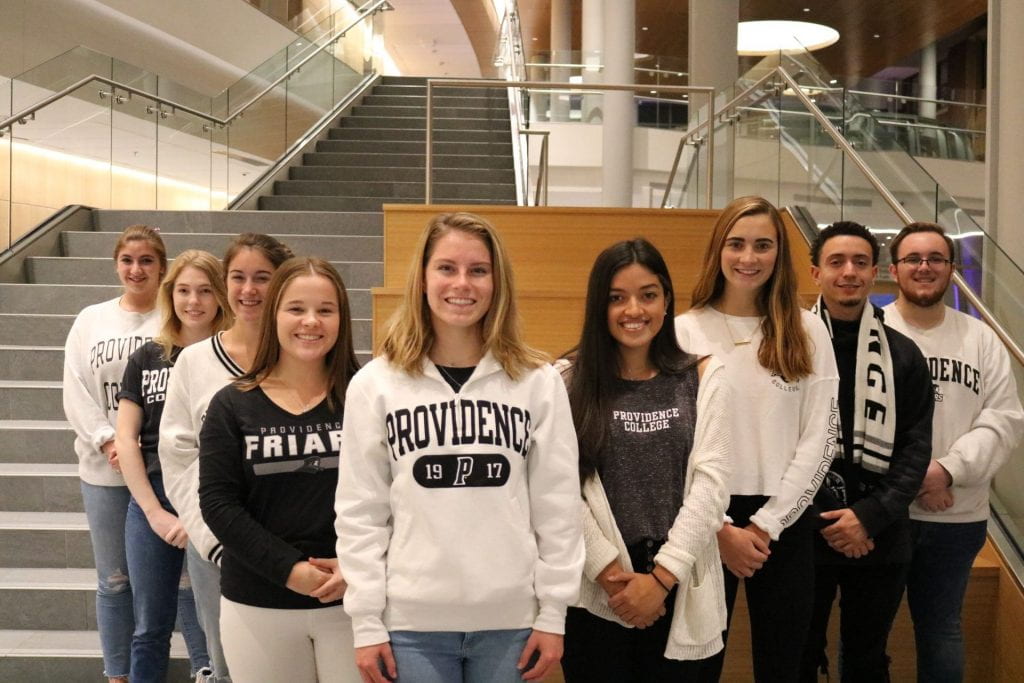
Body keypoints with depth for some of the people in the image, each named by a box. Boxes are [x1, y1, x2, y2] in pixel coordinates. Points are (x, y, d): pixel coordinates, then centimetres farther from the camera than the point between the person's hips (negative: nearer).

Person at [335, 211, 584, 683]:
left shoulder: (538, 382, -1)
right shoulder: (375, 384, -1)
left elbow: (558, 505, 1)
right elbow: (360, 512, 0)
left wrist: (553, 613, 0)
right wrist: (366, 622, -1)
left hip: (511, 621, 1)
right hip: (413, 621, 0)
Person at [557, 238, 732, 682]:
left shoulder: (703, 379, 4)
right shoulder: (568, 381, -1)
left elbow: (712, 482, -3)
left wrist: (662, 575, -10)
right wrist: (609, 571, -12)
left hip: (678, 590, 2)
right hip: (595, 592, -1)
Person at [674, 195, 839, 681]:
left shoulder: (808, 332, 4)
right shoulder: (686, 331, -1)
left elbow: (819, 439, 0)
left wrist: (766, 524, -7)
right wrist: (720, 529, -9)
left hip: (784, 522, 2)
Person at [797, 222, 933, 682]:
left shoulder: (903, 355, 5)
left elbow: (916, 449, 0)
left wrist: (871, 516, -12)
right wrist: (819, 520, -11)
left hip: (881, 541, 2)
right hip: (803, 536, -2)